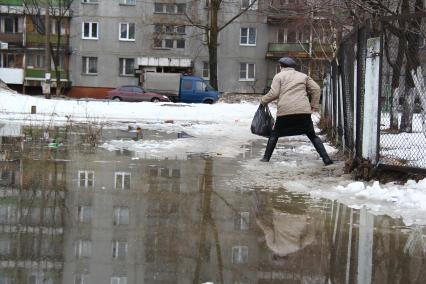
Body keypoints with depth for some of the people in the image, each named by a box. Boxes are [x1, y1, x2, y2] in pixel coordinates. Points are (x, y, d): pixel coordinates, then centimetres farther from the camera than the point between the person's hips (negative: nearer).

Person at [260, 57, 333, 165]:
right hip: (304, 111, 2)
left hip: (285, 111, -2)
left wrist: (263, 100, 16)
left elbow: (274, 93, 0)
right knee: (312, 135, 9)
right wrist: (314, 105, 15)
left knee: (274, 135, 17)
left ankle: (266, 157, 14)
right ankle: (326, 158, -1)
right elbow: (316, 89, 12)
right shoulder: (303, 76, 19)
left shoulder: (279, 76, 10)